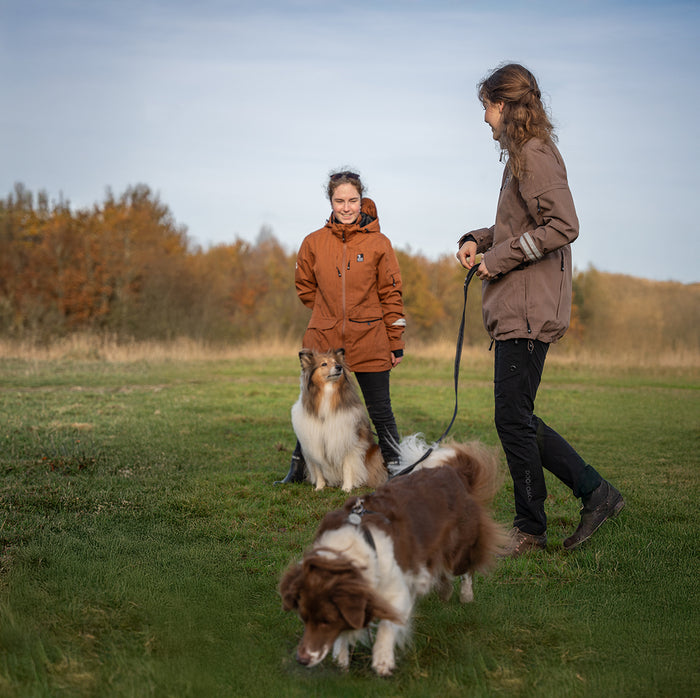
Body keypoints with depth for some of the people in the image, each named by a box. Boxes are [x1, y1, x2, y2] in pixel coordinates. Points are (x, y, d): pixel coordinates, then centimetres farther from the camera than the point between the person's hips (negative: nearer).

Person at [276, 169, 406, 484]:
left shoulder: (378, 243, -2)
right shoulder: (314, 243, 3)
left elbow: (391, 296, 1)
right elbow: (305, 287, 18)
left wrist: (396, 344, 1)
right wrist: (331, 312, 12)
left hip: (369, 344, -1)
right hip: (323, 342, 2)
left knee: (380, 411, 5)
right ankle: (298, 469, 25)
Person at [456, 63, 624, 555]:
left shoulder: (534, 156, -12)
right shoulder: (524, 155, 18)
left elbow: (563, 226, -23)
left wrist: (499, 257, -16)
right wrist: (479, 240, 10)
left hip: (529, 311, -10)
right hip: (516, 309, 10)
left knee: (513, 419, -4)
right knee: (518, 420, 12)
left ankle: (530, 529, 8)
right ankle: (595, 492, 16)